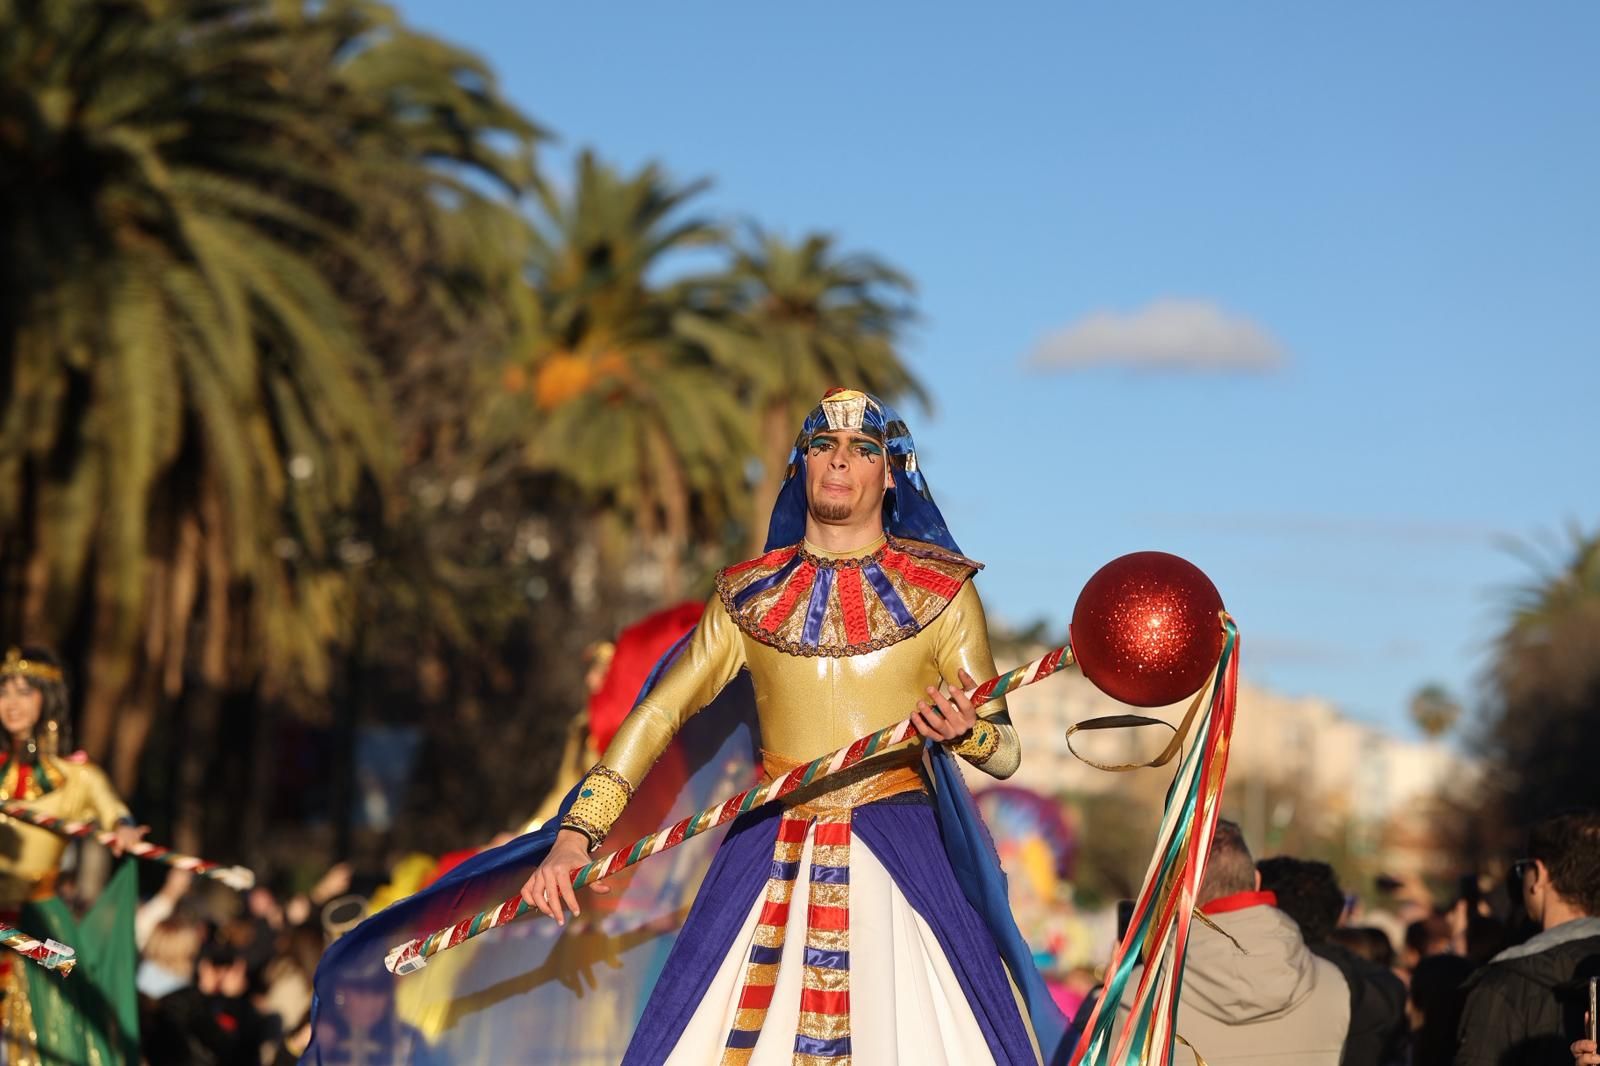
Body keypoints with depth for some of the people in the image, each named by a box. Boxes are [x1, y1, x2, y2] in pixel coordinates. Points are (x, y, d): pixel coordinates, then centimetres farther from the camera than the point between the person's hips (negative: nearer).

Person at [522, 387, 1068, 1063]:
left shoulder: (942, 591, 5)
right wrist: (576, 835, -6)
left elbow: (1004, 752, 4)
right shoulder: (749, 595, 9)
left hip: (897, 856, -1)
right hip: (770, 864, 2)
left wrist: (964, 732, -20)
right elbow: (658, 712, 5)